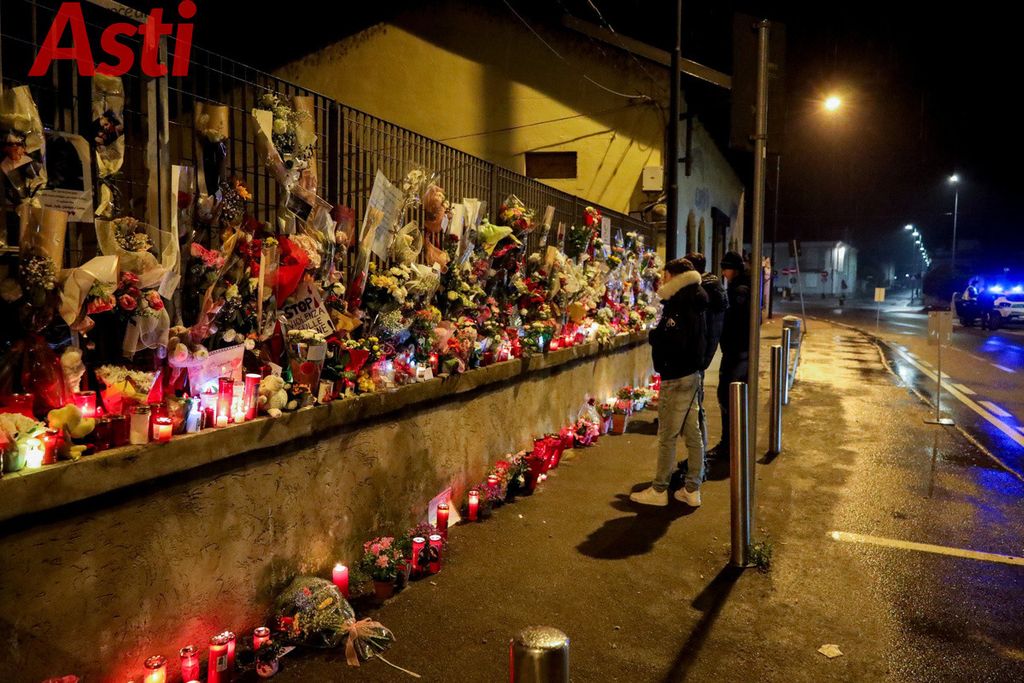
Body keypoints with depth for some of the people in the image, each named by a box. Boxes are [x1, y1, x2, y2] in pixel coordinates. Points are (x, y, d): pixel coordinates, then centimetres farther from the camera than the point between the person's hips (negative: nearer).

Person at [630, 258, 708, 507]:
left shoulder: (680, 306, -18)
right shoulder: (692, 302, 12)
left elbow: (672, 341, -29)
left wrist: (653, 334, -11)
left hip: (676, 379, -10)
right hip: (690, 374, 10)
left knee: (667, 437, 0)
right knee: (692, 434, 12)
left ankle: (659, 490, 11)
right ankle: (692, 490, 20)